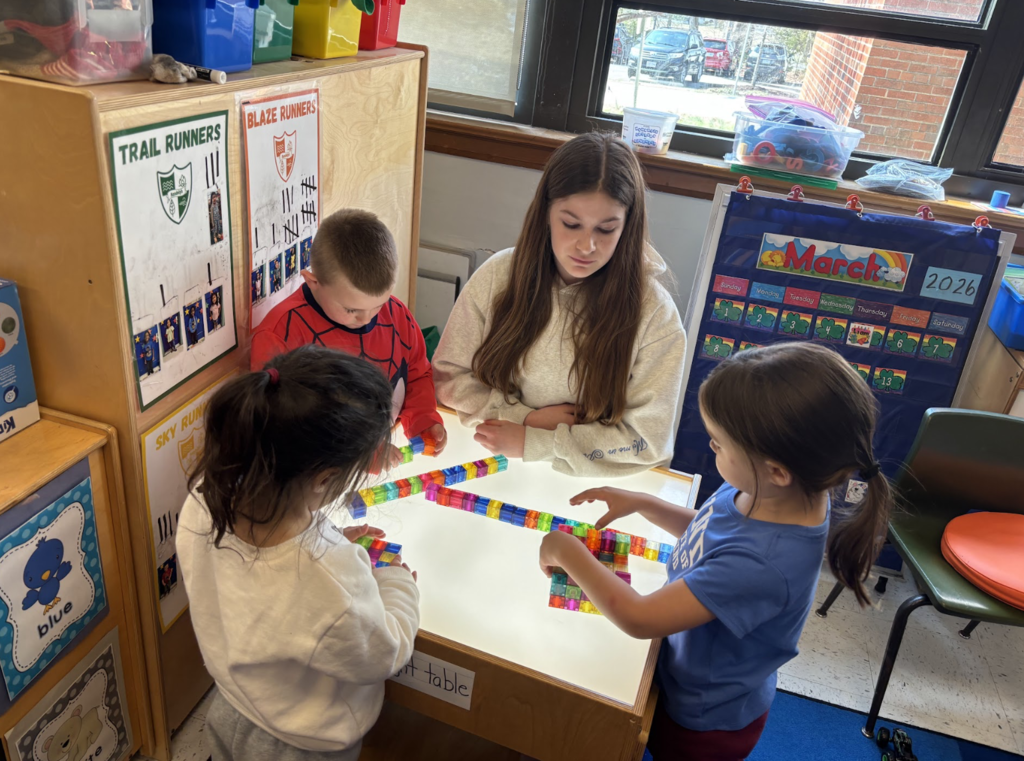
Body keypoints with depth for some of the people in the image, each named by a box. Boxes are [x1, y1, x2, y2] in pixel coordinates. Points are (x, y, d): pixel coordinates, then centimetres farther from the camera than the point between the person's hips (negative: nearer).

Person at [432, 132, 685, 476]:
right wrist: (526, 418, -10)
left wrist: (531, 442, -12)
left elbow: (648, 439, -9)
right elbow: (448, 377, 3)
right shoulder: (498, 276, -4)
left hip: (584, 486, 0)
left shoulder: (653, 311, -10)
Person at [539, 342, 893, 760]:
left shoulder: (764, 563, -42)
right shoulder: (765, 491, -18)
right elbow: (708, 530, 6)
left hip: (704, 724, -6)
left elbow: (639, 618, -34)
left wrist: (567, 552, -24)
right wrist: (642, 503, -5)